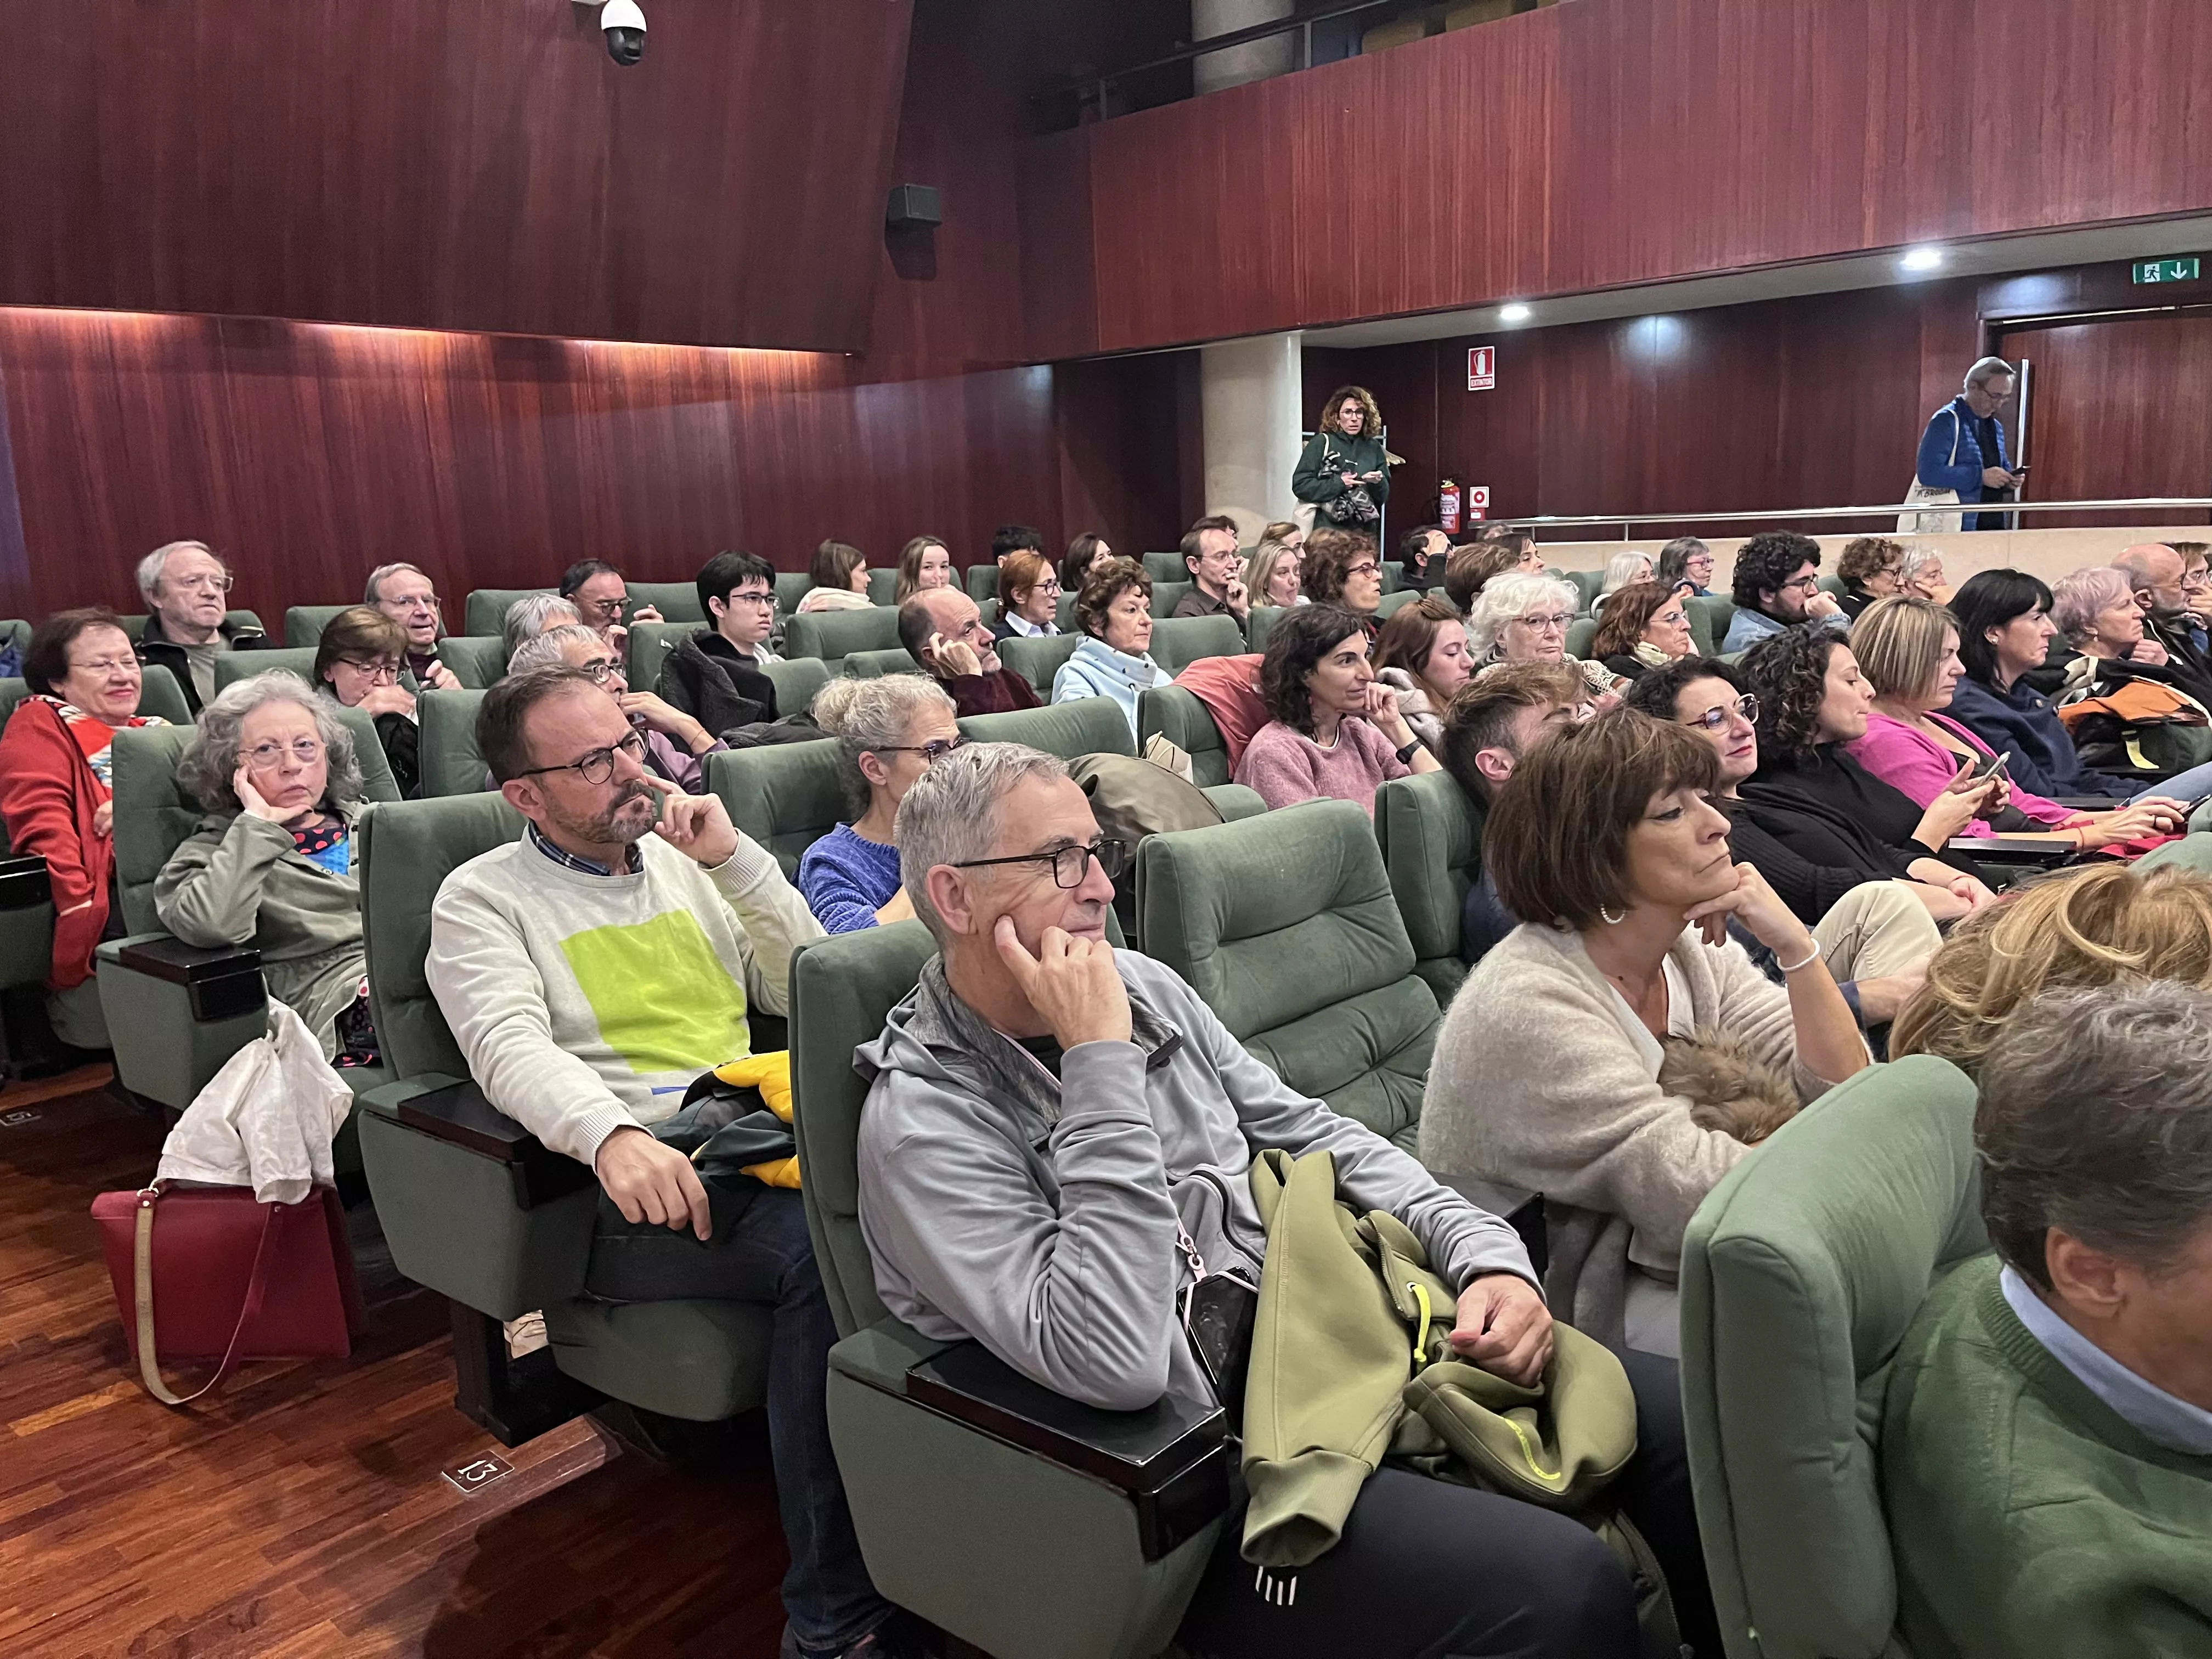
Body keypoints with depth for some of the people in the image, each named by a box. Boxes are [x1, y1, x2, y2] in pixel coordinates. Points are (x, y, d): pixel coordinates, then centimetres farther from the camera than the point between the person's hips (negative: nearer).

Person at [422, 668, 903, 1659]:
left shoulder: (686, 861, 21)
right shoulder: (483, 898, 8)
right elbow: (511, 1049, -11)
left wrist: (735, 859, 4)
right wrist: (611, 1135, -32)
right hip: (623, 1176, -4)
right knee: (826, 1247, -33)